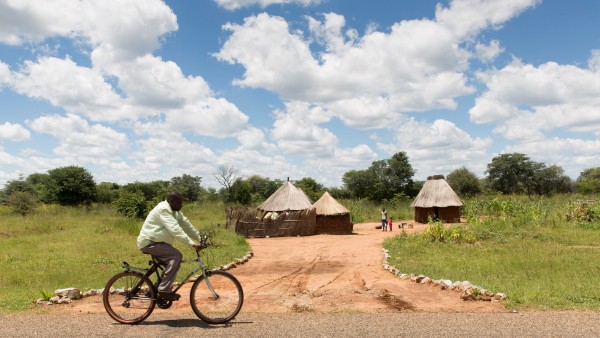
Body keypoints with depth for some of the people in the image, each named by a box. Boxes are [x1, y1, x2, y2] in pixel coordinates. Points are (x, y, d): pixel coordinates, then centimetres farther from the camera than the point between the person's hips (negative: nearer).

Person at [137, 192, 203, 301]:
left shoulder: (174, 211, 9)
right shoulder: (163, 210, -22)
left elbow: (186, 224, 8)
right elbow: (175, 229, -31)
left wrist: (200, 238, 1)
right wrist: (192, 244, -35)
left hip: (155, 242, 10)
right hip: (148, 242, -10)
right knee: (176, 256, -23)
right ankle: (164, 290, -20)